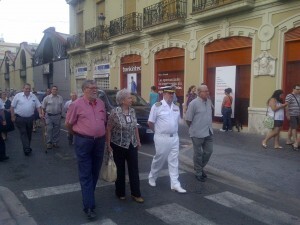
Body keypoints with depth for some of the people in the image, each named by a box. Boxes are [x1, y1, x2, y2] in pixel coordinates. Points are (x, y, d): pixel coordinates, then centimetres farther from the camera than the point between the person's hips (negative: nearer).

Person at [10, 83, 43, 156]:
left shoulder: (33, 96, 6)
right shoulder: (18, 96, -3)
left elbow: (38, 106, 7)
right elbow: (12, 107, 0)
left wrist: (40, 113, -7)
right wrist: (13, 116, -4)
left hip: (30, 118, 4)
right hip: (20, 118, -3)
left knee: (29, 133, 12)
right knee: (23, 134, -7)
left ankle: (27, 148, 26)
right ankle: (27, 149, -11)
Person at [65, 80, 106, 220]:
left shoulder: (101, 104, 7)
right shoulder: (77, 104, -9)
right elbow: (68, 124, -2)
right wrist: (78, 134, 9)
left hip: (100, 141, 6)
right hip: (84, 142, -5)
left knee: (95, 172, 16)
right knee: (85, 175, -2)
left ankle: (88, 196, 35)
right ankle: (89, 206, 1)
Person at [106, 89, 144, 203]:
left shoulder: (132, 111, 2)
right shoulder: (115, 112, -14)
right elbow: (108, 129, -10)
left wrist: (138, 141, 13)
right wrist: (108, 145, -11)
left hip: (132, 145, 5)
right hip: (118, 145, -4)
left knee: (134, 169, 5)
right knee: (120, 170, 8)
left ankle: (136, 194, 15)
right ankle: (120, 193, 25)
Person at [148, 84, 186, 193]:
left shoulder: (176, 107, 7)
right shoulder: (157, 106, -11)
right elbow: (150, 122, -6)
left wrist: (173, 131, 11)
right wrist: (158, 131, 4)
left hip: (174, 137, 5)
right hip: (162, 138, -5)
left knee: (174, 161, 7)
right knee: (159, 159, 9)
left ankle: (175, 184, 13)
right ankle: (152, 177, 32)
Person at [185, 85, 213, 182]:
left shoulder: (209, 101, 5)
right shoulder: (194, 103, -16)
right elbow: (188, 119, -12)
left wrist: (209, 127, 15)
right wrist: (193, 128, 1)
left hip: (208, 132, 7)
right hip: (198, 133, -6)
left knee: (209, 151, 12)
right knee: (198, 153, 6)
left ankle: (200, 167, 33)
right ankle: (198, 173, 21)